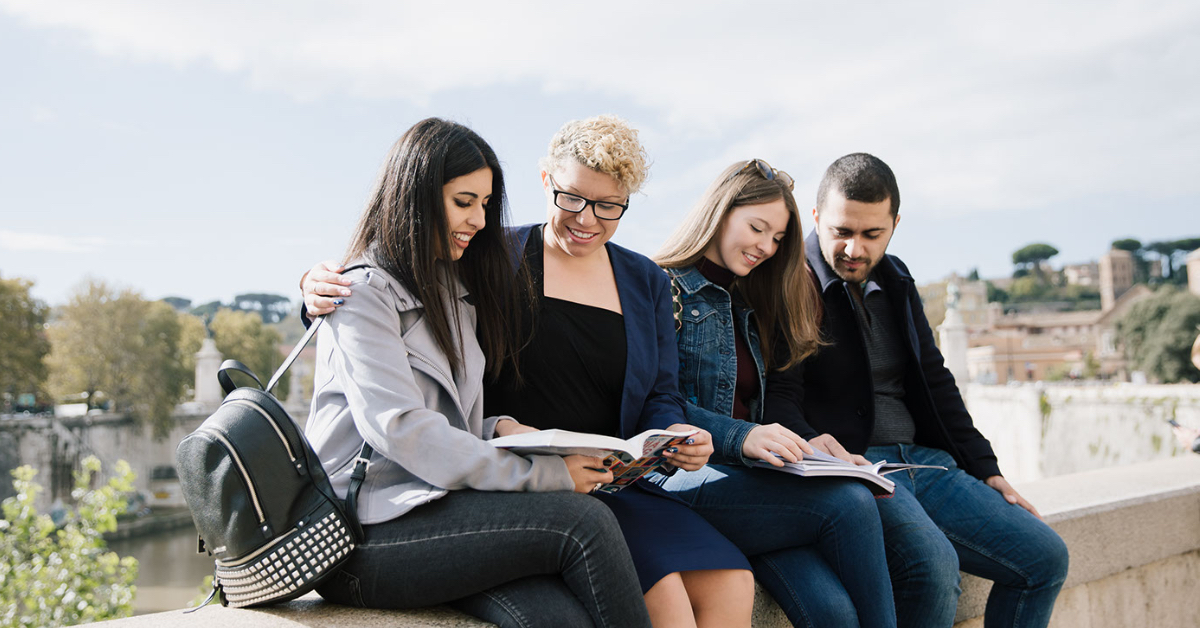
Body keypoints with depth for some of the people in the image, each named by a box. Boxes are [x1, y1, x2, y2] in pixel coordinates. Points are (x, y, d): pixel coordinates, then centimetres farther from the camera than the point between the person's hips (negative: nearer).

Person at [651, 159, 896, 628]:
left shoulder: (748, 307, 24)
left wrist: (804, 447, 3)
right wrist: (740, 437, -23)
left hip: (748, 482, 6)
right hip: (682, 482, -6)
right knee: (851, 504, -25)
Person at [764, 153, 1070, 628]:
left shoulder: (895, 280, 17)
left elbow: (934, 381, 22)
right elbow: (777, 396, -12)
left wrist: (985, 472, 16)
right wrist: (809, 442, -35)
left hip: (924, 462, 7)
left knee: (1045, 556, -4)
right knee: (933, 565, -32)